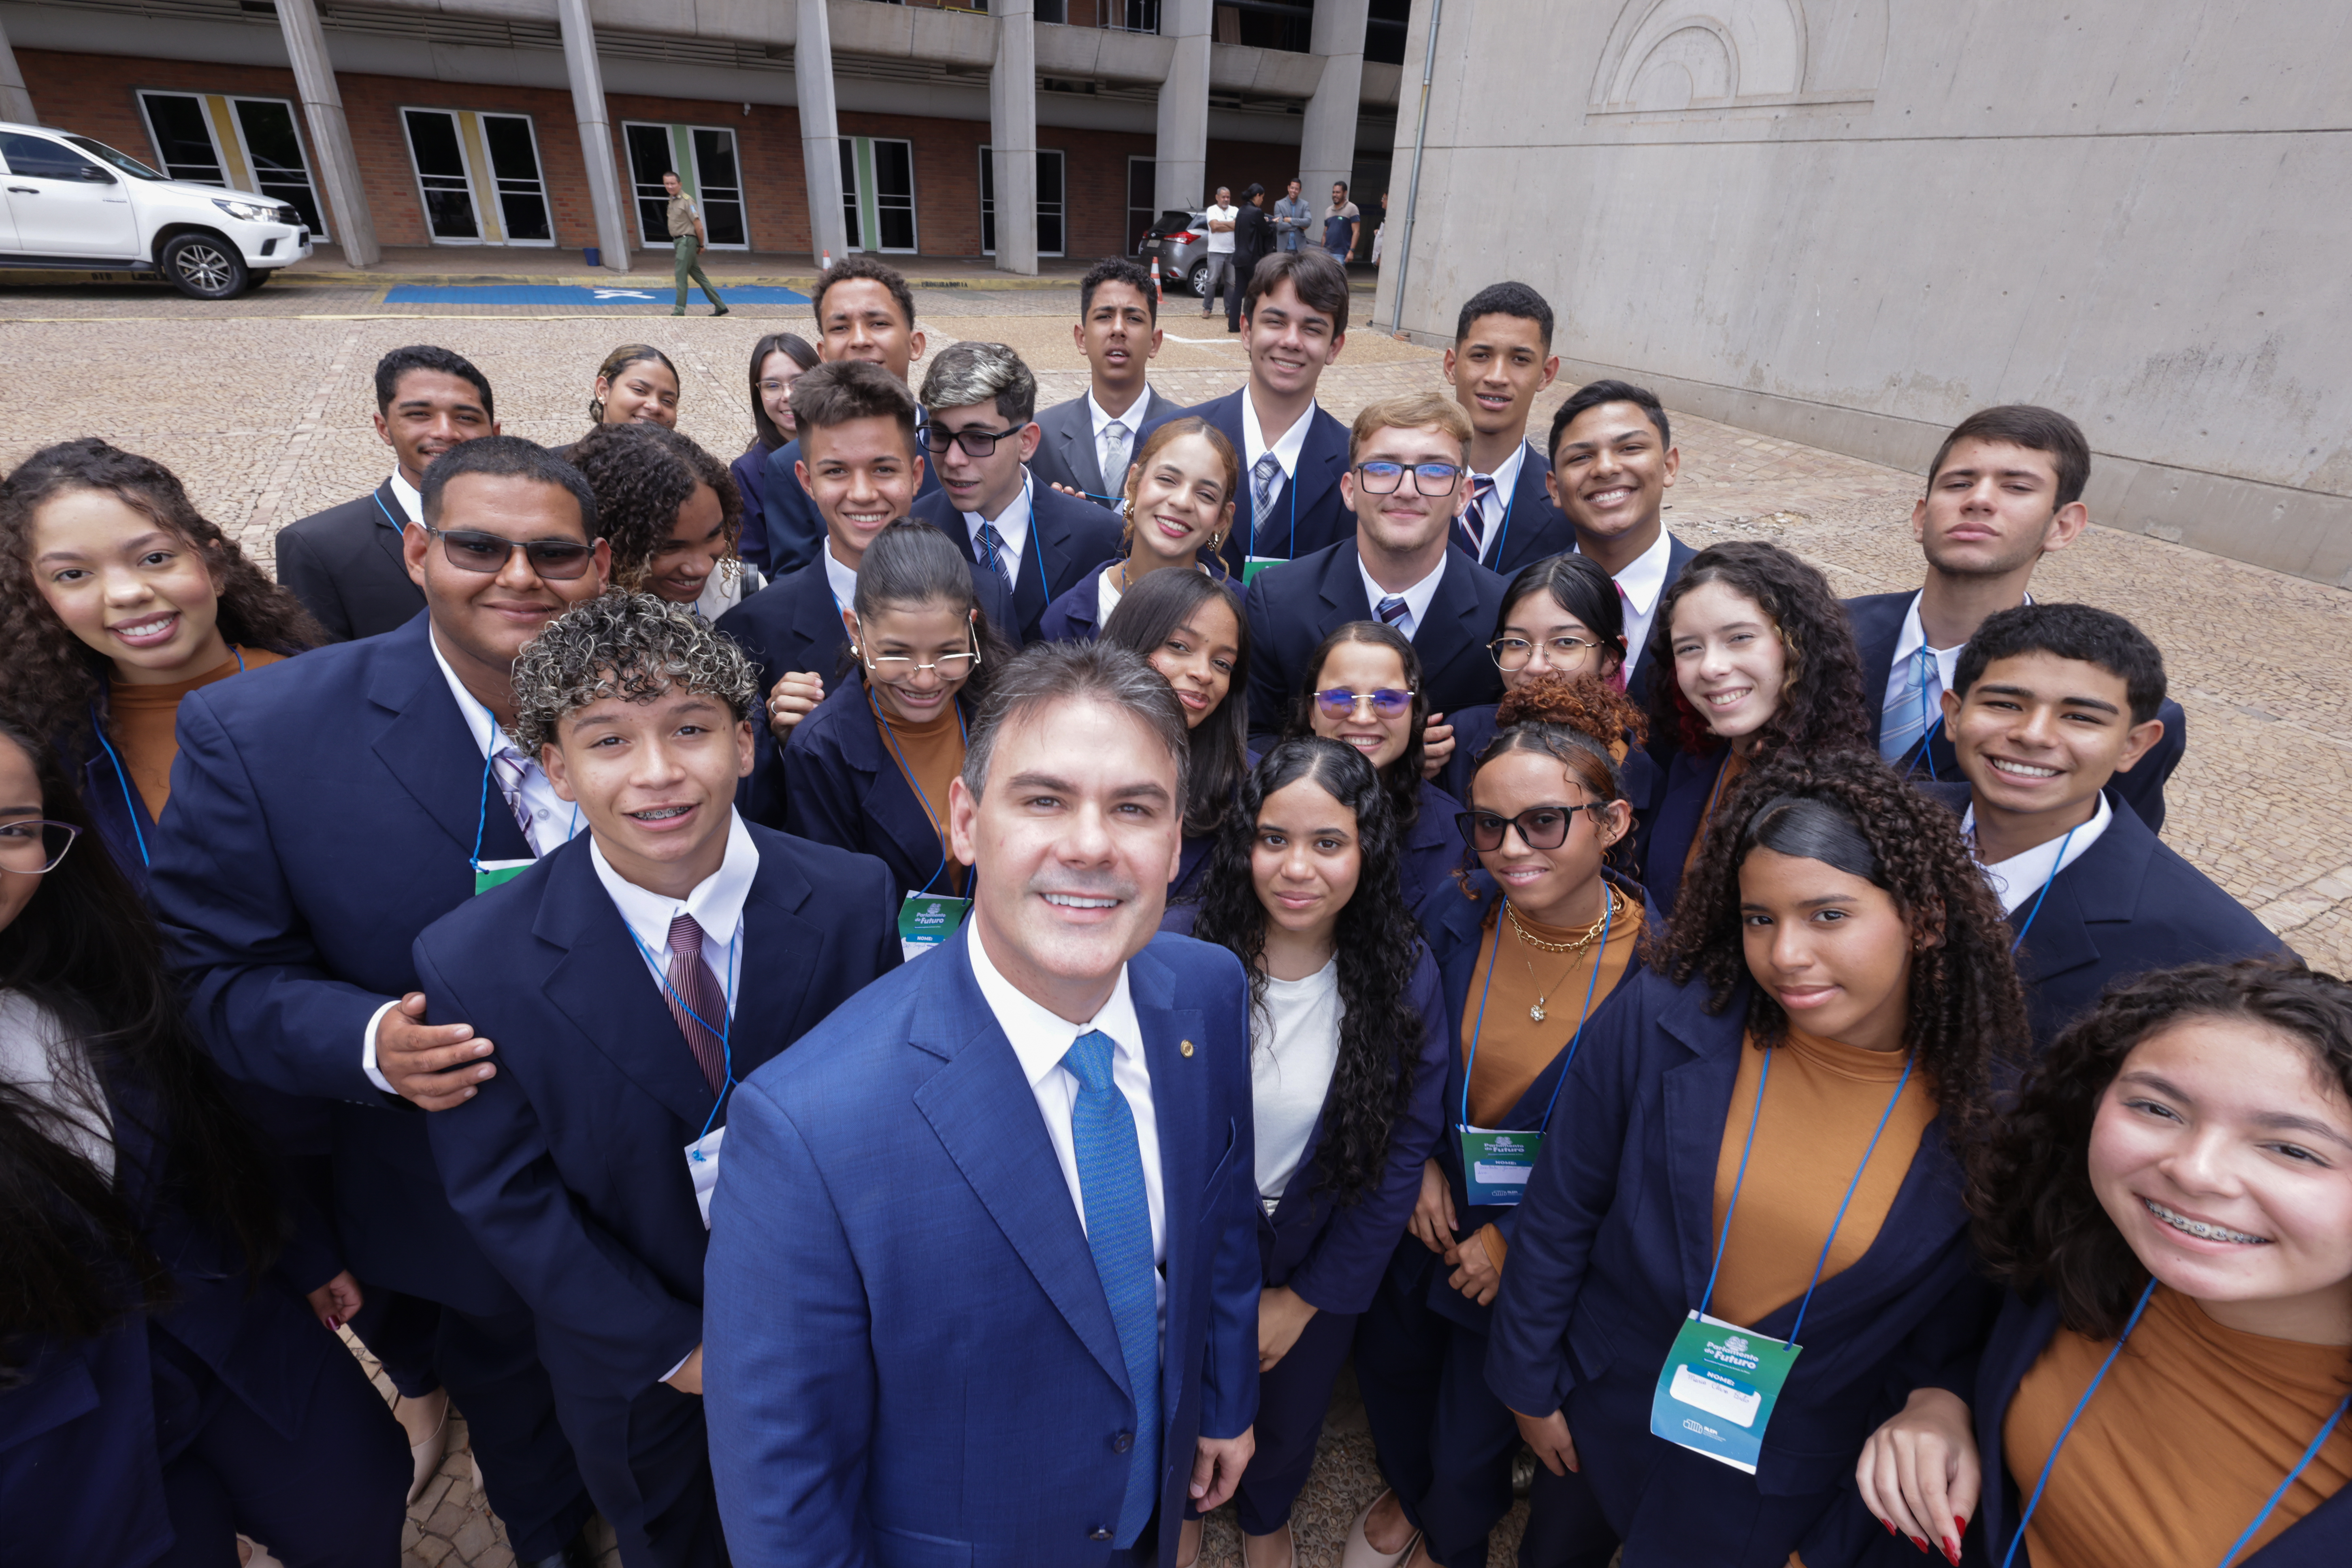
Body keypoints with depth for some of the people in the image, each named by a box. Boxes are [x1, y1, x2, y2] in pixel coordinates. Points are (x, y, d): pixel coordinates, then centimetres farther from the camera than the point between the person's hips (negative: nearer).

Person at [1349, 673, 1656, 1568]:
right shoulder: (1458, 921, -15)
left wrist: (1515, 1238, -12)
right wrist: (1420, 1161, -10)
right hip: (1428, 1217, 3)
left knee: (1473, 1443, 16)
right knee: (1390, 1368, 25)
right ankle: (1408, 1496, 62)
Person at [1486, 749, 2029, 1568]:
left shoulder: (1991, 1110, -20)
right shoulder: (1663, 1019, -22)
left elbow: (1944, 1353, -8)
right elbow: (1559, 1211, -10)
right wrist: (1530, 1383, -1)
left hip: (1783, 1493, 0)